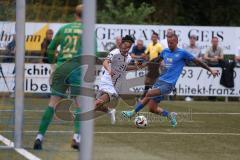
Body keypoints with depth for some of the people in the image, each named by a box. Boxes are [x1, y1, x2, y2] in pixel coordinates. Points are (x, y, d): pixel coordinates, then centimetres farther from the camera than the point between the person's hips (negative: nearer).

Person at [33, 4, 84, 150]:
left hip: (61, 67, 4)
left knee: (53, 103, 8)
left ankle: (40, 137, 4)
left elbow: (51, 48, 16)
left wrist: (52, 61, 32)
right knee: (81, 104, 2)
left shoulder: (64, 28, 13)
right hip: (77, 67, -4)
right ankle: (77, 137, -14)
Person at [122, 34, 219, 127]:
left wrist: (211, 70, 1)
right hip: (160, 81, 7)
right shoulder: (165, 51, 13)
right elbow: (157, 60, 32)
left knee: (149, 94, -25)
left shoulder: (182, 53, -4)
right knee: (152, 108, 0)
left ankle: (133, 112, -15)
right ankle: (170, 116, 21)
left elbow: (197, 61, 1)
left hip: (169, 84, -7)